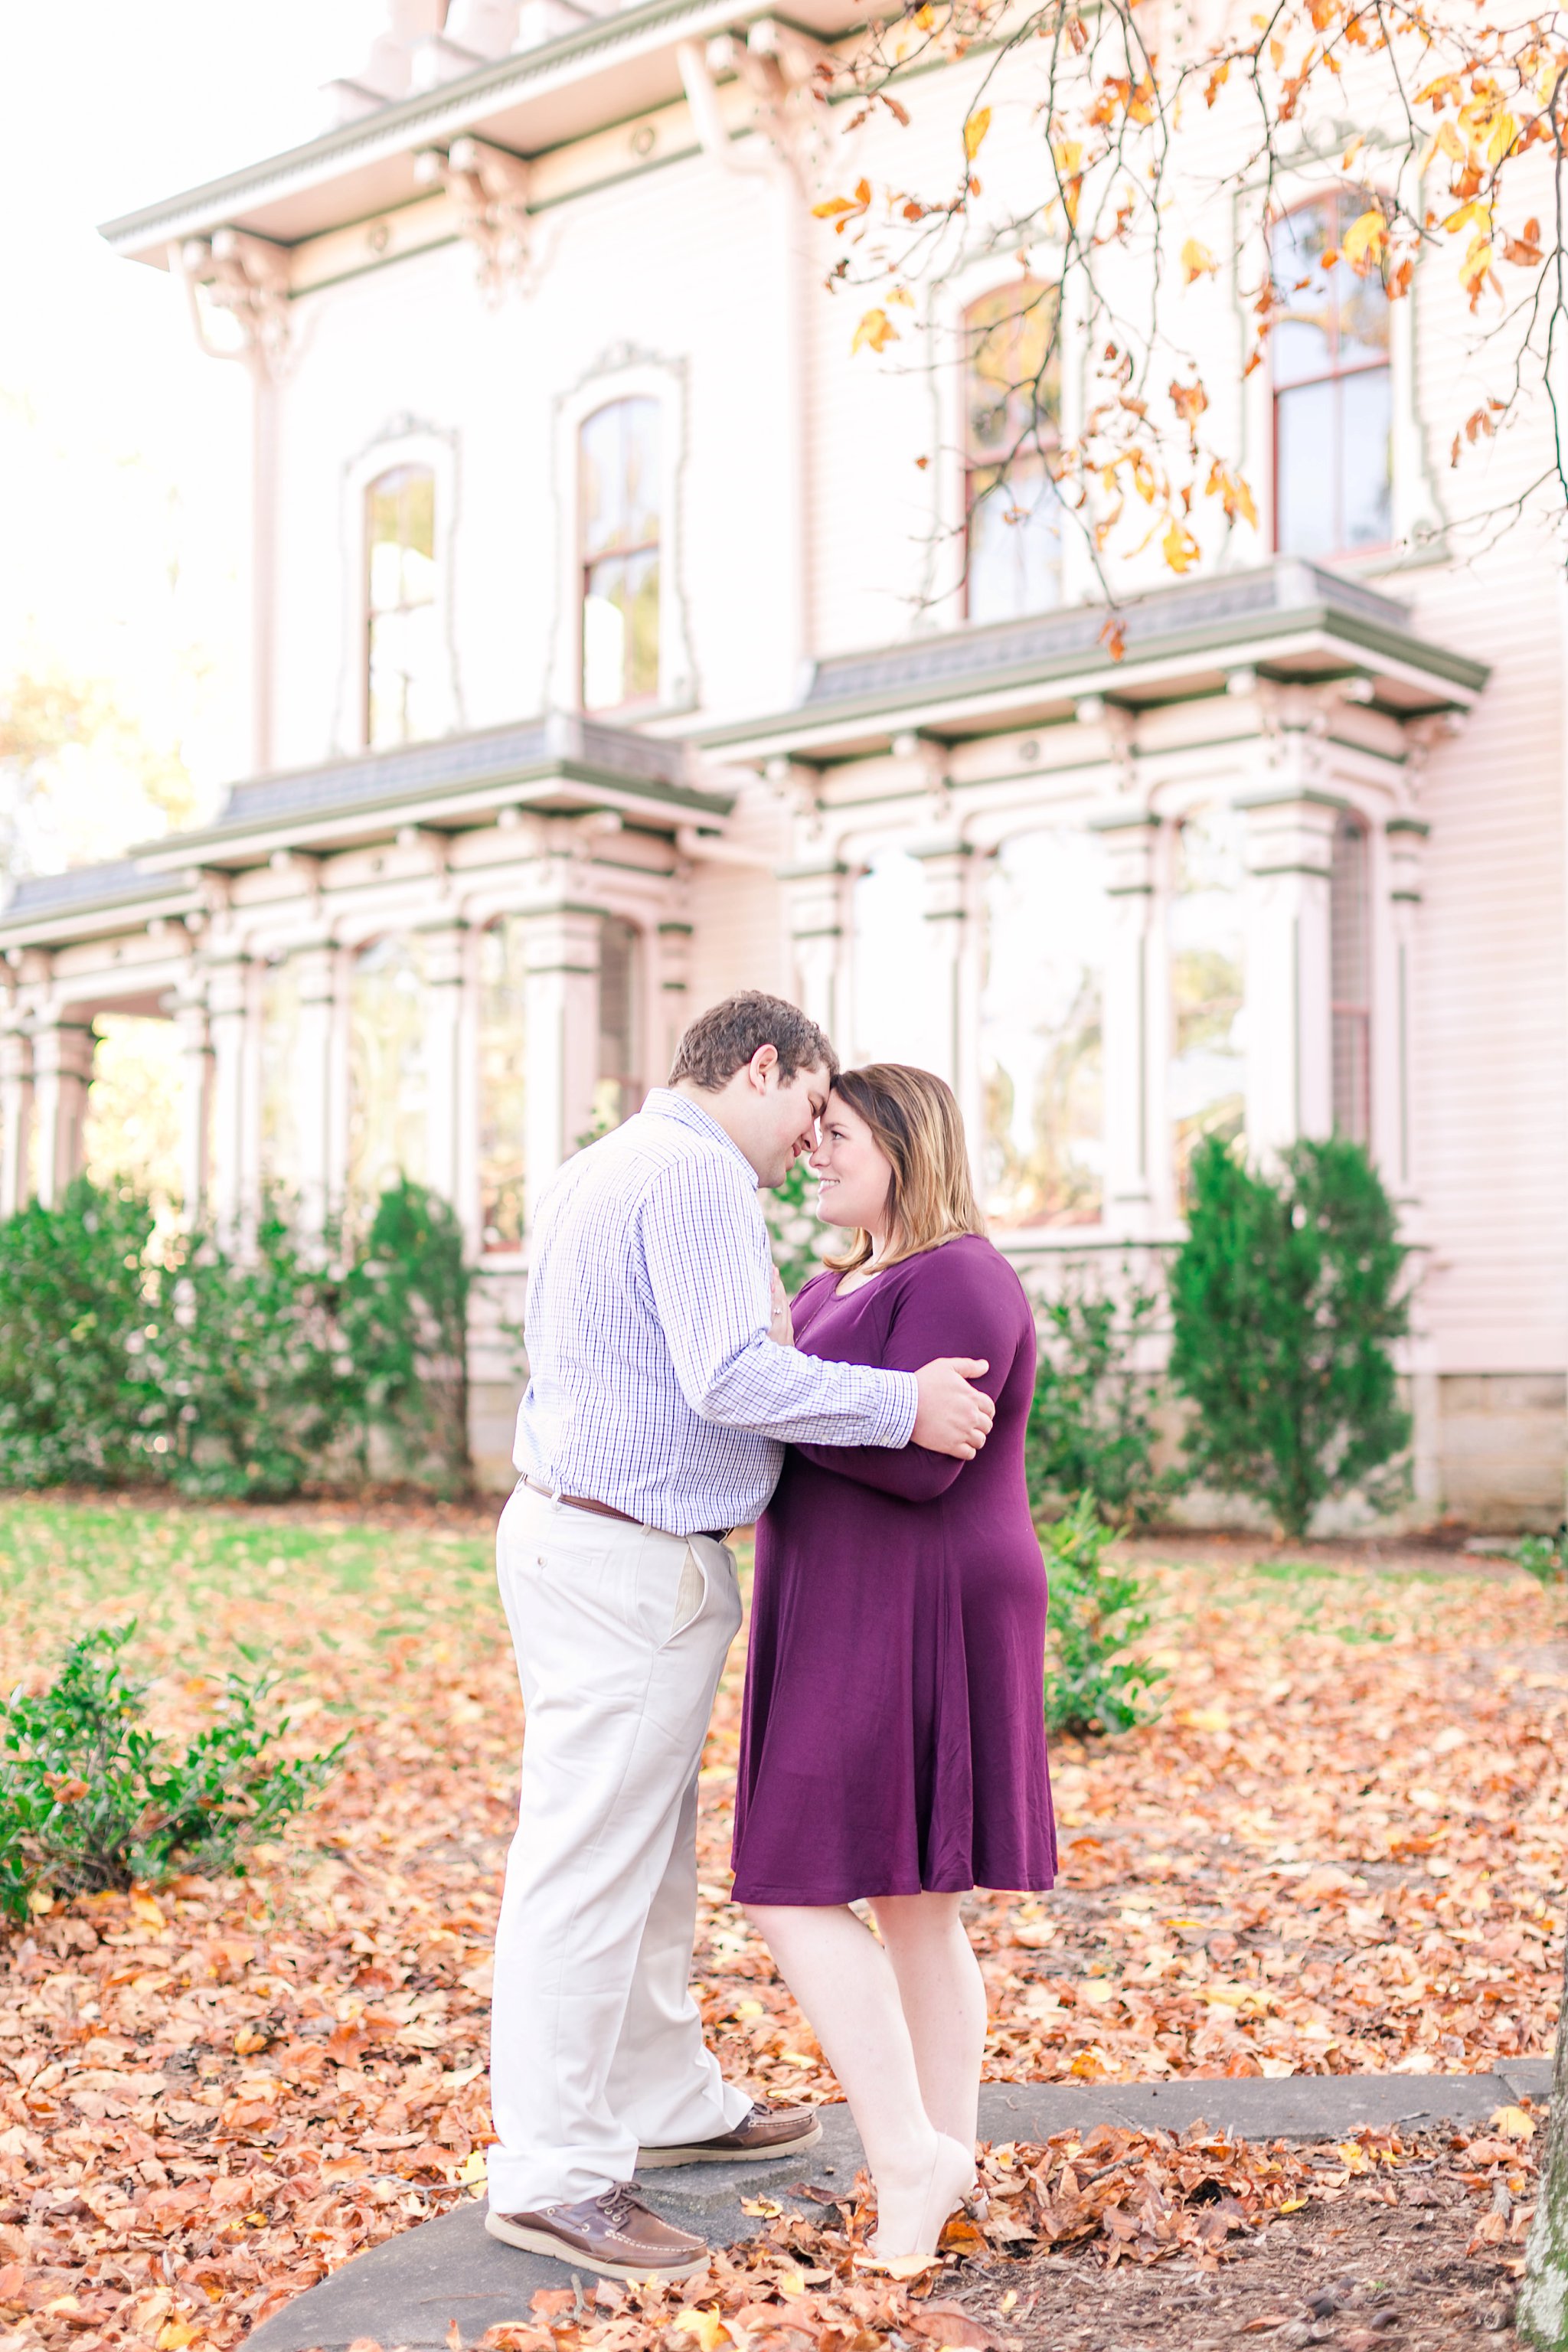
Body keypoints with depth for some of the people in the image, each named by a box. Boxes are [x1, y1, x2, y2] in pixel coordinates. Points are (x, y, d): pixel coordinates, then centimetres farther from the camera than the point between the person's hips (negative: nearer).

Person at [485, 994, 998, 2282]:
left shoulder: (600, 1169, 18)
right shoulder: (699, 1172, -14)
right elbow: (732, 1379, -23)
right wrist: (903, 1404, -16)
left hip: (577, 1536, 11)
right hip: (630, 1562, -11)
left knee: (651, 1852, 19)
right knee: (591, 1863, -6)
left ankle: (669, 2102, 32)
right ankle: (551, 2172, 1)